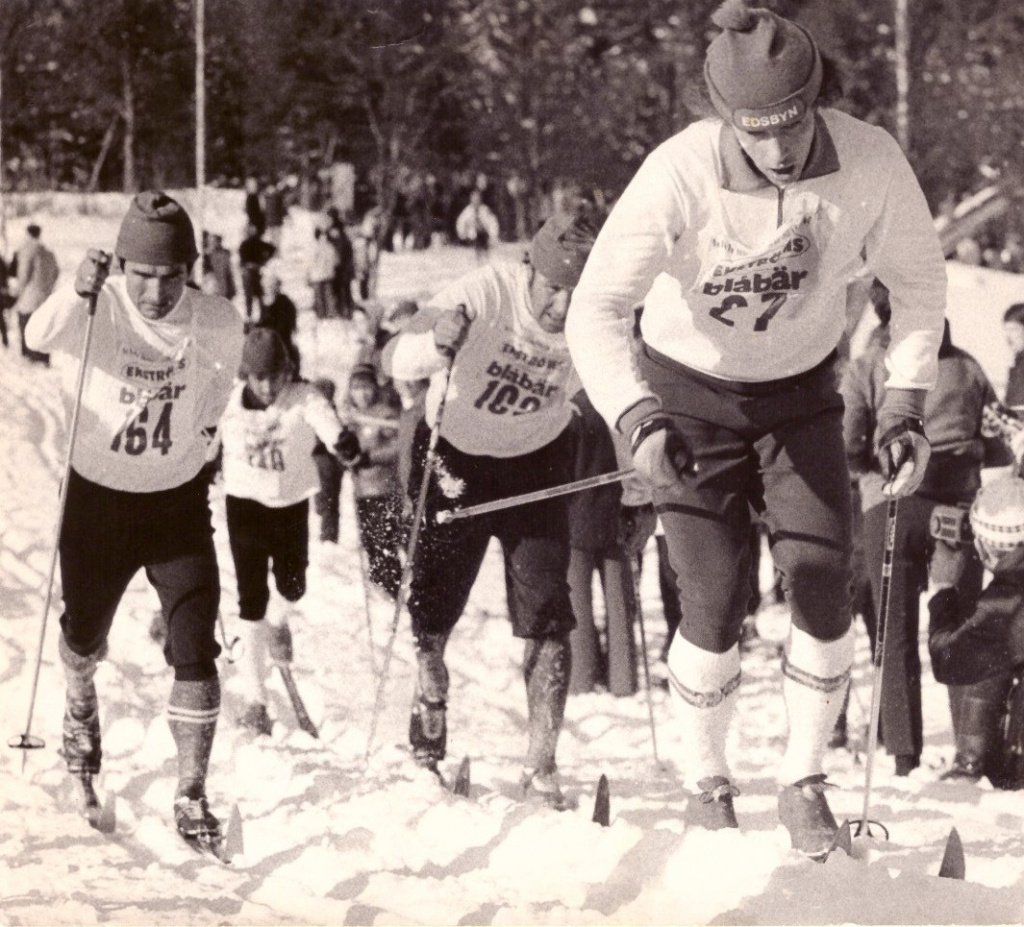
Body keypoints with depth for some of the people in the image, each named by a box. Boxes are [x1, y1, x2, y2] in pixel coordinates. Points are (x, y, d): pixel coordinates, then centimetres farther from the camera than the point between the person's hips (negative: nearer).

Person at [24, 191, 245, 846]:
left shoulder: (217, 322, -14)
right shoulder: (99, 312, -21)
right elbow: (40, 337, -42)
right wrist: (78, 293, -58)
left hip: (179, 502, 1)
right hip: (98, 498, 0)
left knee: (195, 654, -9)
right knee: (85, 636, 20)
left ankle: (192, 797, 3)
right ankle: (81, 707, 55)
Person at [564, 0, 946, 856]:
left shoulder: (871, 162, -26)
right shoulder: (680, 176, -34)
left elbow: (919, 281, -7)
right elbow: (596, 311, -33)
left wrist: (905, 404, -16)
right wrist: (639, 420, -48)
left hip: (800, 391, 2)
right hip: (692, 392, -2)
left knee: (822, 585, -10)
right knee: (716, 609, -6)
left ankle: (804, 781, 11)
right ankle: (709, 784, 18)